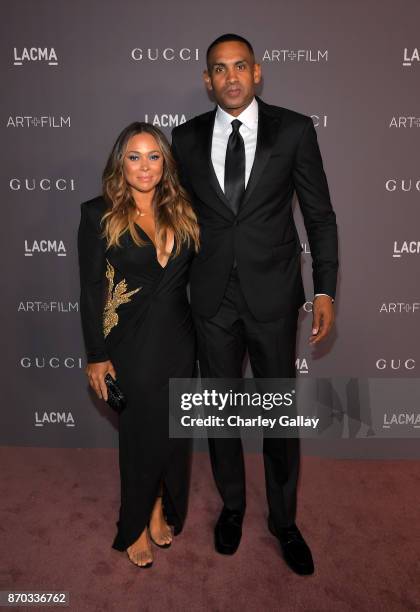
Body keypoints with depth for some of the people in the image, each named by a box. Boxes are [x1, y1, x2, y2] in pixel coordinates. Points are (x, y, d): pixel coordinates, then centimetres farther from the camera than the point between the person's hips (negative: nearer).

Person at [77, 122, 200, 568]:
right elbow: (91, 291, -8)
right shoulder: (99, 215, -8)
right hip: (133, 344, -4)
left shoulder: (180, 211, 4)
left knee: (174, 431, 15)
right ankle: (135, 526, 35)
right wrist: (96, 356, -8)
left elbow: (192, 275, 8)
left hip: (179, 340, 4)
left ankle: (161, 510, 42)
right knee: (142, 435, 10)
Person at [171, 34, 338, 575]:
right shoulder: (187, 137, 3)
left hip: (273, 296, -1)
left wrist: (325, 291, -6)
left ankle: (283, 519, 34)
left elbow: (320, 215, 0)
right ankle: (232, 505, 40)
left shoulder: (294, 130, -3)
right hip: (212, 298, 2)